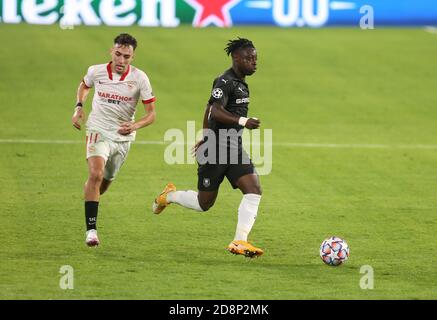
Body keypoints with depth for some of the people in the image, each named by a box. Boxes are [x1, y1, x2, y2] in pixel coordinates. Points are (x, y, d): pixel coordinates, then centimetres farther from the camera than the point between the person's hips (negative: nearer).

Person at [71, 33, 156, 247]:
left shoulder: (139, 78, -11)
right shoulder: (96, 72, -7)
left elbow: (151, 113, -7)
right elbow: (84, 85, 19)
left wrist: (135, 126, -26)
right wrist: (79, 107, 2)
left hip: (123, 137, 2)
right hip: (98, 131, -2)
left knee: (106, 181, 16)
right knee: (96, 174, -24)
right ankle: (91, 229, -25)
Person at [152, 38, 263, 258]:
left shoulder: (240, 83, 14)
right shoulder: (225, 82, -15)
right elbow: (216, 111, -30)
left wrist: (205, 138, 31)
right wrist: (242, 121, -42)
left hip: (234, 149, 8)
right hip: (215, 150, -8)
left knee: (254, 190, -12)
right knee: (204, 203, 2)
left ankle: (239, 242, -13)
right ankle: (170, 196, 31)